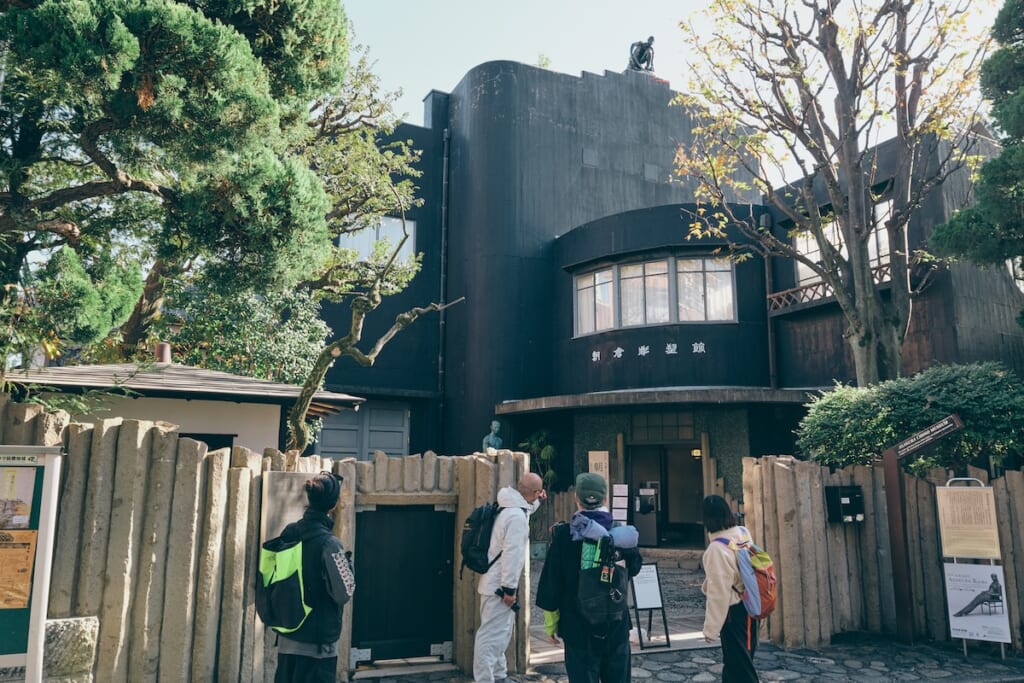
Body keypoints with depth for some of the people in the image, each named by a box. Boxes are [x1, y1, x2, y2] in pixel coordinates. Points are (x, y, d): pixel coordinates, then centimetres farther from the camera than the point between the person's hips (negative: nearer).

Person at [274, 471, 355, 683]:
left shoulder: (288, 533, -1)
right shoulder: (329, 544, -21)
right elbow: (343, 593, -17)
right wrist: (348, 567, -1)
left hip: (287, 637, 7)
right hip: (317, 642, -7)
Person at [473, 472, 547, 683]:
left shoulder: (511, 508, 8)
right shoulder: (517, 516, -23)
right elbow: (512, 554, -26)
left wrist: (537, 502, 26)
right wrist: (509, 588, -23)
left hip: (495, 583, 11)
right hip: (499, 586, -11)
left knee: (500, 632, 21)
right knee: (491, 634, -6)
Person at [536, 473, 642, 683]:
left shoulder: (564, 535, -12)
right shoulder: (621, 533, -5)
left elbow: (551, 581, -9)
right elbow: (635, 567, 13)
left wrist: (550, 622, 1)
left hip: (578, 628, -3)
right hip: (617, 626, 3)